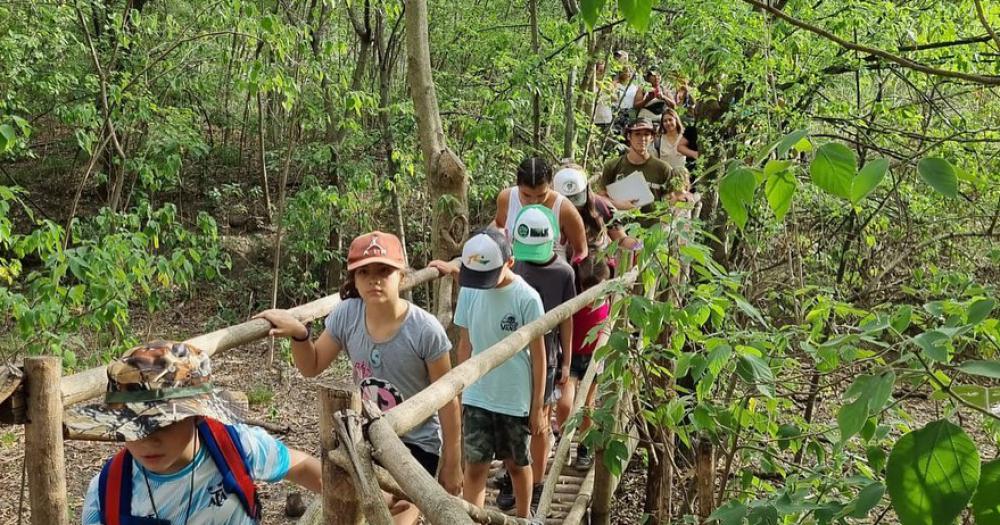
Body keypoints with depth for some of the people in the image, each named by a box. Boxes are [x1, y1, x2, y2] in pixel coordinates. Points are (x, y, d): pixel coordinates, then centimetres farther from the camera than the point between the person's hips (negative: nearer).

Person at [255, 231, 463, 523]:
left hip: (416, 444, -4)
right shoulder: (346, 315, -12)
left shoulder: (425, 330, -23)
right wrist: (298, 333, -19)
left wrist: (451, 464, -7)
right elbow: (312, 367, 2)